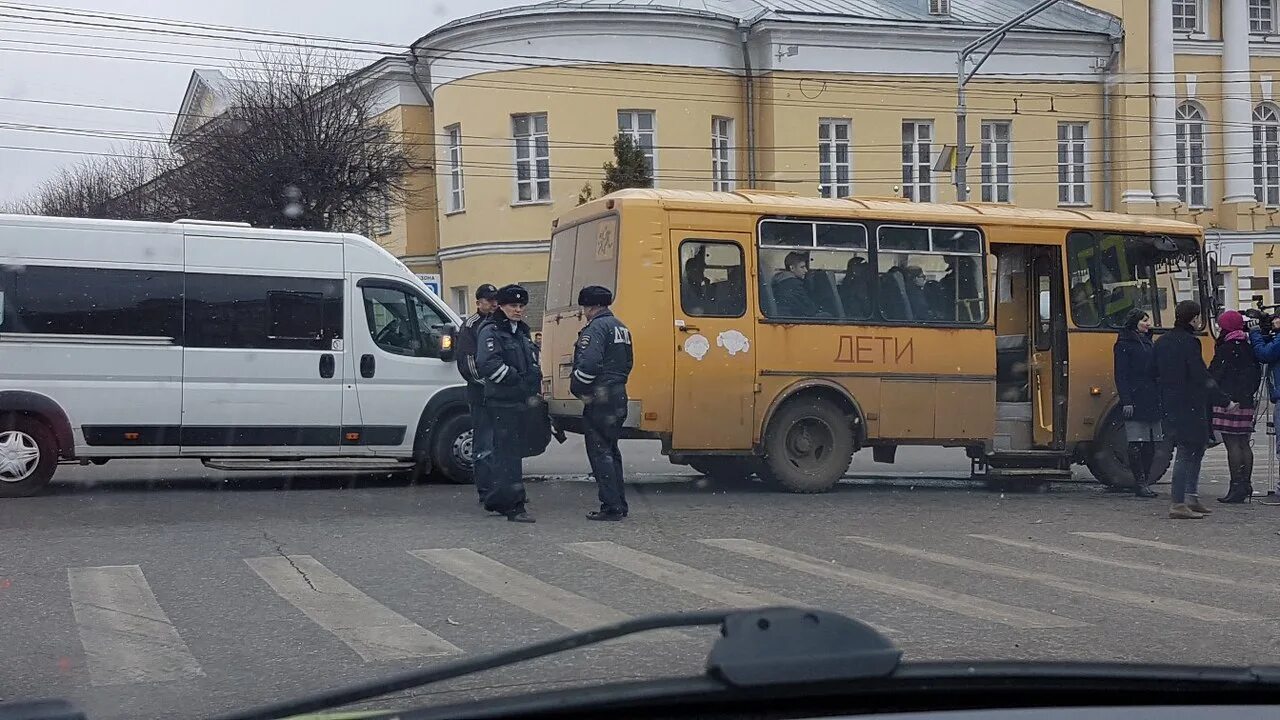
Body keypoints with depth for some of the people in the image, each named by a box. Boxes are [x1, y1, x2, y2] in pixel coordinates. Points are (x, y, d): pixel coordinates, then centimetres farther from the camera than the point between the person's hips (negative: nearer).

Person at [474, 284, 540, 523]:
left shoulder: (522, 332, 19)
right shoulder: (491, 332, -9)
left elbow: (532, 363, 28)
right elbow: (488, 364, -24)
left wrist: (534, 390, 11)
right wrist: (519, 379, -20)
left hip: (520, 402, 9)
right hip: (501, 402, -9)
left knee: (506, 451, 16)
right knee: (508, 452, -11)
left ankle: (497, 500, 27)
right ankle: (514, 505, -13)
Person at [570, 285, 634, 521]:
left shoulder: (596, 327, -13)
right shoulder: (621, 327, 18)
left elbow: (588, 364, -23)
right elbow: (627, 363, 24)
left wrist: (577, 389, -11)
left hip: (599, 399, -10)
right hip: (619, 398, 10)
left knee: (600, 452, -6)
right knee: (611, 451, 17)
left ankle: (611, 507, -8)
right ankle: (619, 504, 20)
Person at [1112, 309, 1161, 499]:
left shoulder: (1148, 344, 18)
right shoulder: (1124, 345, -4)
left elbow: (1155, 372, 20)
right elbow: (1121, 375, -10)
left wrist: (1159, 397, 13)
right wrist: (1126, 401, -16)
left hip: (1152, 402, 7)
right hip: (1135, 401, -7)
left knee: (1150, 444, 7)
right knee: (1136, 444, -6)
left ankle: (1144, 481, 13)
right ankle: (1140, 483, -2)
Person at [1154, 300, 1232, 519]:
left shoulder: (1162, 342, 11)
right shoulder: (1189, 342, -15)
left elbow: (1156, 373, 16)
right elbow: (1202, 377, -17)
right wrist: (1225, 401, -11)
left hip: (1169, 406, 9)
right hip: (1188, 407, -9)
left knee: (1197, 446, 20)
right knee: (1186, 452, -6)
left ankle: (1191, 496, 21)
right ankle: (1178, 504, -7)